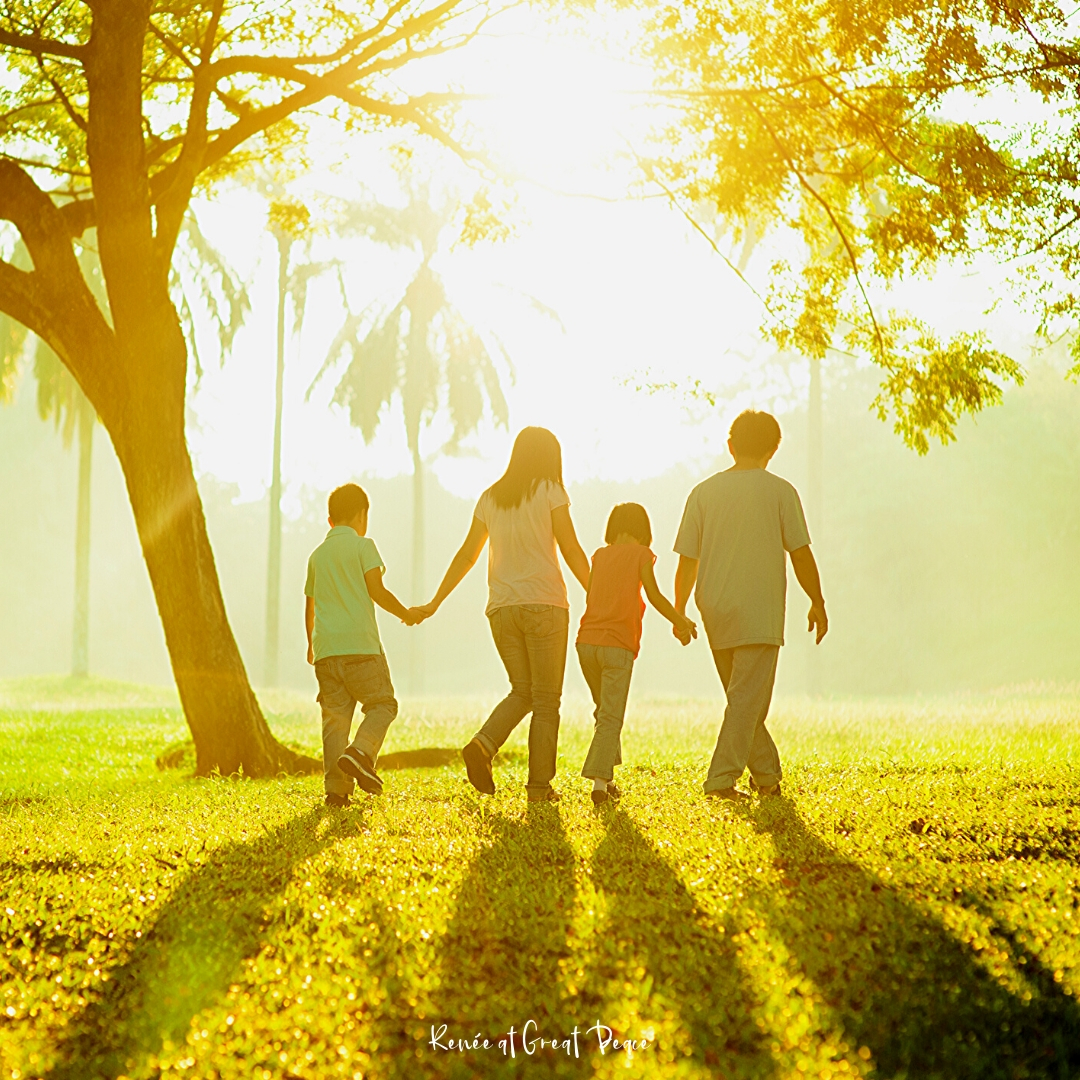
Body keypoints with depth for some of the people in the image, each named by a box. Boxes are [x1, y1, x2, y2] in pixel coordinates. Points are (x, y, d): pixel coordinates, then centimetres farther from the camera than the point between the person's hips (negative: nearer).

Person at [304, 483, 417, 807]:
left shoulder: (317, 555, 19)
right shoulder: (362, 545, 2)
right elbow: (376, 591, -6)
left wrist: (310, 644, 41)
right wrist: (405, 613, 10)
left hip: (325, 647, 5)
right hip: (360, 644, -5)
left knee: (335, 716, 4)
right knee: (382, 704, 5)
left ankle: (336, 788, -3)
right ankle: (360, 752, -20)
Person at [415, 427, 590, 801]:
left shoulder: (491, 497, 13)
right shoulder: (549, 491, 0)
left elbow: (466, 554, 14)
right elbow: (571, 551, -4)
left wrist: (435, 603, 21)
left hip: (502, 608, 5)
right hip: (544, 603, -5)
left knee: (522, 691, 15)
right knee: (546, 699, 2)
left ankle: (483, 745, -9)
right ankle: (539, 785, -1)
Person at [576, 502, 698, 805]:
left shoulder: (599, 555, 14)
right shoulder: (641, 554, 2)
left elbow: (591, 597, 12)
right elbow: (654, 596, -4)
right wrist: (681, 623, 8)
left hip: (587, 641, 5)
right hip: (618, 644, -5)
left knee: (604, 711, 20)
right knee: (612, 717, -4)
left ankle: (607, 779, 19)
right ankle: (599, 781, -17)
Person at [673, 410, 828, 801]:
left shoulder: (704, 492, 5)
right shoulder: (779, 491, -3)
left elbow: (687, 560, 5)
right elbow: (800, 553, -1)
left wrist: (679, 612, 14)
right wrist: (818, 603, 11)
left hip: (715, 611, 5)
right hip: (760, 612, -4)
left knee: (743, 698, 16)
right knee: (748, 699, -4)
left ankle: (767, 774, 24)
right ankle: (722, 778, -13)